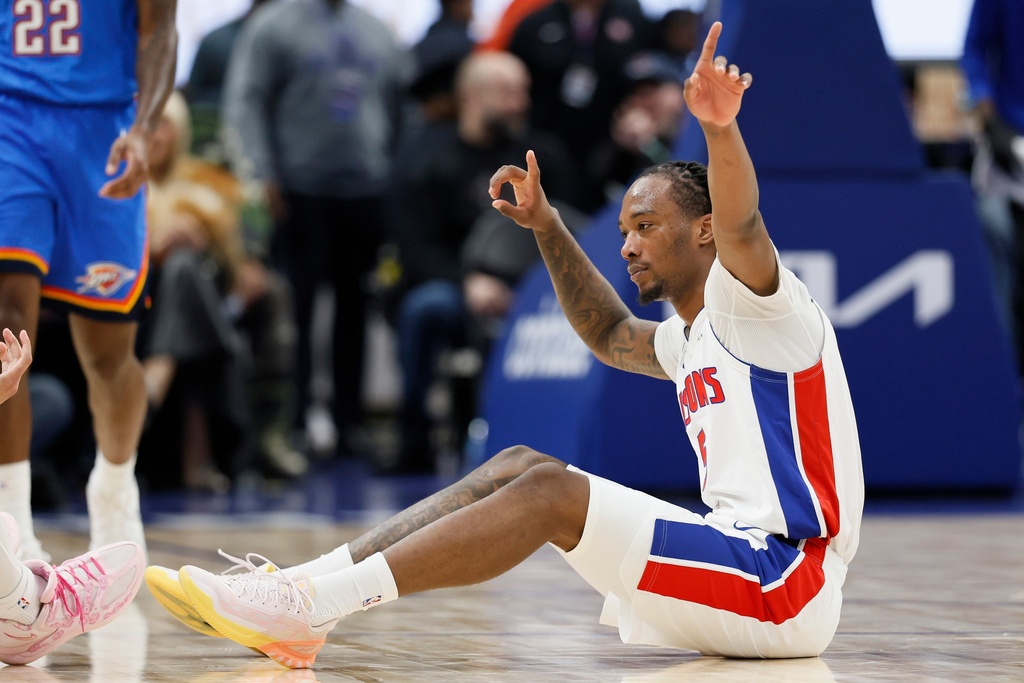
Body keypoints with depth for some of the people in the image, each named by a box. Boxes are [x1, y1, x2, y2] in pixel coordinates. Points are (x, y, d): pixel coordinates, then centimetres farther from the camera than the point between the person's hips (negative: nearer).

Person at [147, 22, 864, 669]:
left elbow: (741, 228, -26)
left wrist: (720, 130, -46)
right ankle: (300, 587, -10)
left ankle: (312, 603, -28)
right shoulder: (692, 341, 23)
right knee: (518, 465, 2)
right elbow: (611, 336, 41)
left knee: (551, 491, -21)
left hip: (782, 584, -9)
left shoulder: (757, 307, -5)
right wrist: (546, 227, 29)